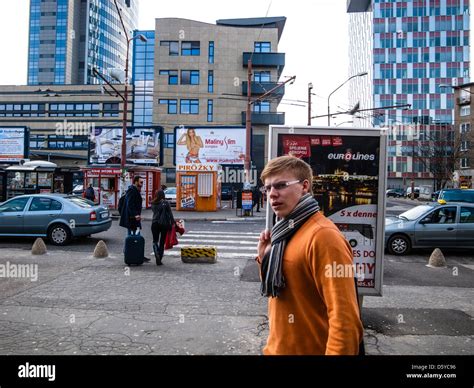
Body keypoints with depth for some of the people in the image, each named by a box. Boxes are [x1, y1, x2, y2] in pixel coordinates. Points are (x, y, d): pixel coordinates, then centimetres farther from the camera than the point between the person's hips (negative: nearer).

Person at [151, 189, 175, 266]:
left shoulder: (152, 204, 4)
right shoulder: (165, 203, -6)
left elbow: (155, 213, 10)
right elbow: (170, 214, -7)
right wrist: (172, 223, -3)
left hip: (155, 224, 2)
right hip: (164, 224, -2)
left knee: (155, 241, 12)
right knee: (162, 242, 9)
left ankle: (157, 255, -13)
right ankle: (159, 260, 11)